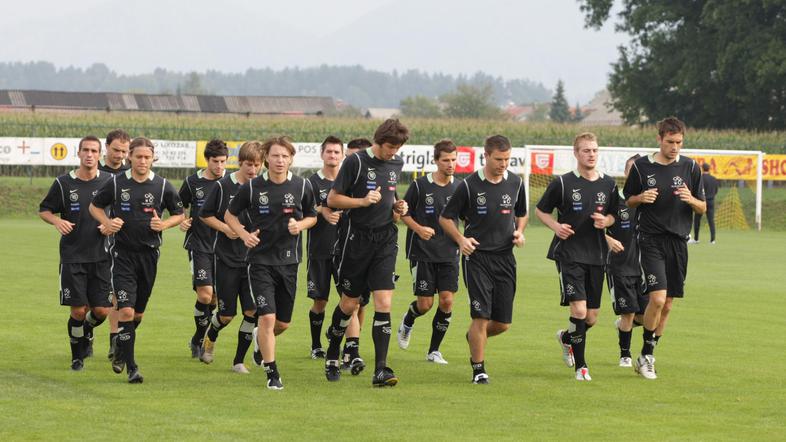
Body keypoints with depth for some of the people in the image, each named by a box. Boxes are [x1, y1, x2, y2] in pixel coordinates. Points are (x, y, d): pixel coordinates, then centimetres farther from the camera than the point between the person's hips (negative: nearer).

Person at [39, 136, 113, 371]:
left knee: (102, 310, -3)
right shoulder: (63, 183, -1)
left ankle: (87, 330, 32)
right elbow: (44, 210, 8)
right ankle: (77, 356, 16)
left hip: (101, 257, 1)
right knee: (78, 310, -5)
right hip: (72, 257, -1)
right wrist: (57, 221, -12)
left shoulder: (109, 182, 2)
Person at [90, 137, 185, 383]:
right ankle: (131, 367, -9)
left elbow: (179, 214, 11)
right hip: (122, 253, -2)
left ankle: (121, 351, 39)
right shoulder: (116, 183, -3)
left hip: (149, 253, 2)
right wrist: (107, 223, -7)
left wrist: (164, 224, -9)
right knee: (126, 309, -14)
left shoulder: (162, 186, -1)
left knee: (138, 311, 12)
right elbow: (95, 206, 12)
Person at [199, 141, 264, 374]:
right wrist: (225, 228, -11)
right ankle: (210, 337, 36)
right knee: (227, 314, 2)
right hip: (226, 257, -2)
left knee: (252, 311, -7)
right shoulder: (224, 186, -5)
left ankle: (239, 360, 7)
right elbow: (205, 215, 4)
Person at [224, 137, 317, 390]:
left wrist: (300, 225, -9)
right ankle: (272, 374, -5)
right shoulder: (252, 187, -5)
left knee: (283, 322, 9)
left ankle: (263, 341, 44)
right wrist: (244, 234, -11)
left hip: (289, 261, 3)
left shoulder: (302, 186, 0)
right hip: (260, 260, -3)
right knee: (267, 317, -14)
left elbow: (312, 216, 14)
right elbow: (230, 215, 8)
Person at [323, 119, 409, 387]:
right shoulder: (356, 162, -9)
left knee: (384, 302, -9)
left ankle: (380, 370, -13)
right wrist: (362, 201, -18)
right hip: (358, 237, -3)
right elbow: (332, 199, -6)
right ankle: (332, 356, 33)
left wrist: (396, 205, 5)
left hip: (386, 238, 3)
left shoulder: (397, 163, 8)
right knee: (350, 302, 7)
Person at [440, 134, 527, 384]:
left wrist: (519, 231, 1)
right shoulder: (469, 185, -7)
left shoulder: (515, 183, 4)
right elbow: (445, 218, 2)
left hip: (505, 257, 4)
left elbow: (522, 213, 21)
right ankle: (478, 370, 2)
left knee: (503, 323, 5)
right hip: (476, 256, -4)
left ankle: (474, 337, 36)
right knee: (481, 316, -11)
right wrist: (461, 239, -14)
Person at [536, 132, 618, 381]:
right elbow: (541, 210, 6)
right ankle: (580, 366, -4)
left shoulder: (608, 185, 6)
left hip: (596, 256, 5)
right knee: (579, 309, -17)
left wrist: (606, 221, -6)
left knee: (592, 317, 7)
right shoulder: (562, 183, -5)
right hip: (569, 254, -4)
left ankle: (566, 338, 40)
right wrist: (556, 226, -13)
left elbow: (614, 215, 17)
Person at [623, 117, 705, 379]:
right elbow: (627, 201, 10)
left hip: (678, 241, 3)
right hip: (651, 240, -3)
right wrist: (641, 198, -12)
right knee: (658, 298, -17)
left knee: (667, 304, 6)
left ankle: (646, 357, 20)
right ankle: (646, 355, -2)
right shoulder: (642, 166, -1)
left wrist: (690, 200, -13)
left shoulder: (690, 167, 4)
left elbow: (702, 208, 9)